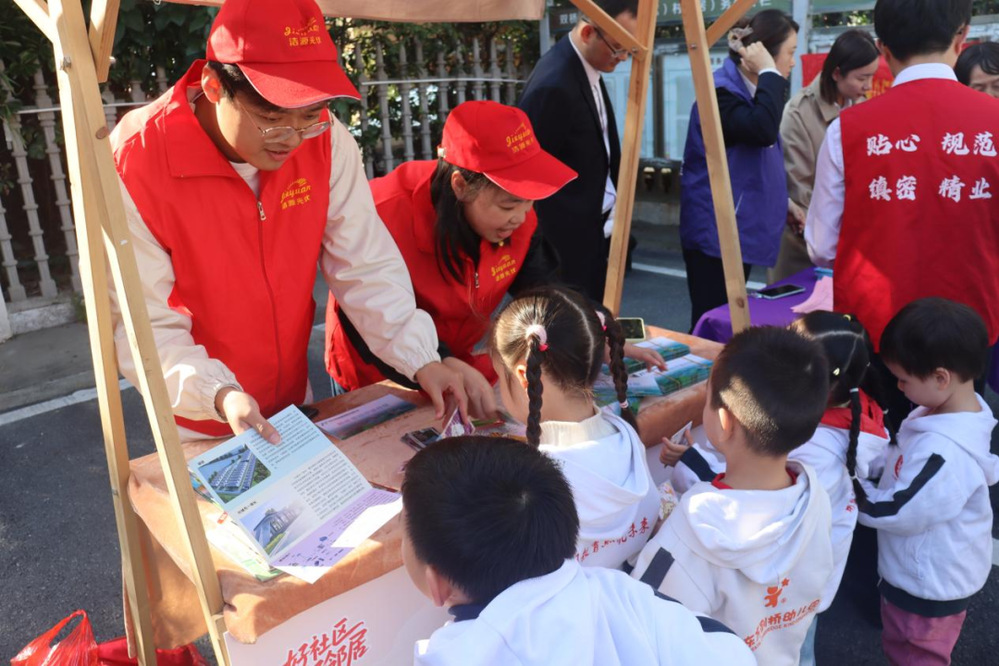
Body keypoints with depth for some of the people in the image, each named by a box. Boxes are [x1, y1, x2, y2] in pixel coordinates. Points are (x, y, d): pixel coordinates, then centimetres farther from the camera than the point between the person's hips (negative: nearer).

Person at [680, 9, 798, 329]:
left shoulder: (749, 88, 14)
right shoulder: (721, 90, -16)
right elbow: (763, 130, -34)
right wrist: (769, 74, -23)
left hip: (739, 229, 10)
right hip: (716, 231, -10)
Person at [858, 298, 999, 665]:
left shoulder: (944, 453, -38)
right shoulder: (960, 410, -9)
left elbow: (892, 512, -29)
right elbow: (911, 464, 5)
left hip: (929, 584, -8)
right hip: (929, 572, 8)